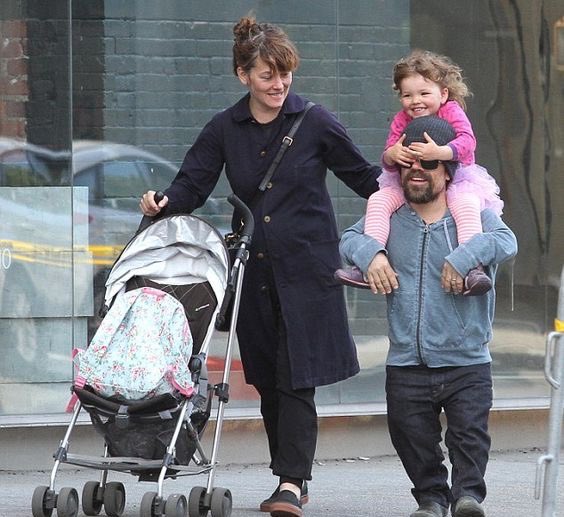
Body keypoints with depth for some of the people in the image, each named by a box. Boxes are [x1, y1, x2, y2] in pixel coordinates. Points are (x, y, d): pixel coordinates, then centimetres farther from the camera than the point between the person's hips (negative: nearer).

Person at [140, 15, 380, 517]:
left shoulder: (315, 123, -3)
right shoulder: (225, 130, 5)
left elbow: (365, 178, 4)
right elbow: (192, 184, 4)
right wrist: (164, 202, -16)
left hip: (307, 268, -4)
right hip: (255, 269, 4)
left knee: (297, 377, -9)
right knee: (267, 379, 9)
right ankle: (291, 474, 22)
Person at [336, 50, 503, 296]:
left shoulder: (451, 111, -10)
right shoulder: (401, 120, 1)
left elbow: (467, 141, -27)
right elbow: (388, 162, -1)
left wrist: (438, 152, -44)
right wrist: (391, 154, -27)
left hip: (455, 180, -4)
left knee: (466, 204, -35)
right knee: (378, 200, -17)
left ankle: (473, 267, -43)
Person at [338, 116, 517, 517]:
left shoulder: (474, 215, -1)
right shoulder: (391, 219, 10)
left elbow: (506, 241, -18)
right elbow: (350, 237, 13)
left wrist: (464, 257, -31)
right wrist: (370, 253, -8)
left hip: (466, 363, -3)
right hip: (406, 365, 3)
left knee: (470, 434, -10)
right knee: (414, 439, 6)